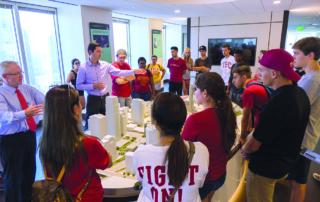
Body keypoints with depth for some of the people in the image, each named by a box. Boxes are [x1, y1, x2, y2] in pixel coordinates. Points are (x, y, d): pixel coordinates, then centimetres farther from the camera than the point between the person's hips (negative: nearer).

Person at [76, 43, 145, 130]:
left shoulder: (105, 65, 2)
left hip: (105, 97, 4)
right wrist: (94, 86, -17)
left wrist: (134, 71, -12)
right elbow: (78, 85, -7)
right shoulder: (83, 68, -7)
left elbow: (119, 72, -2)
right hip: (93, 99, -3)